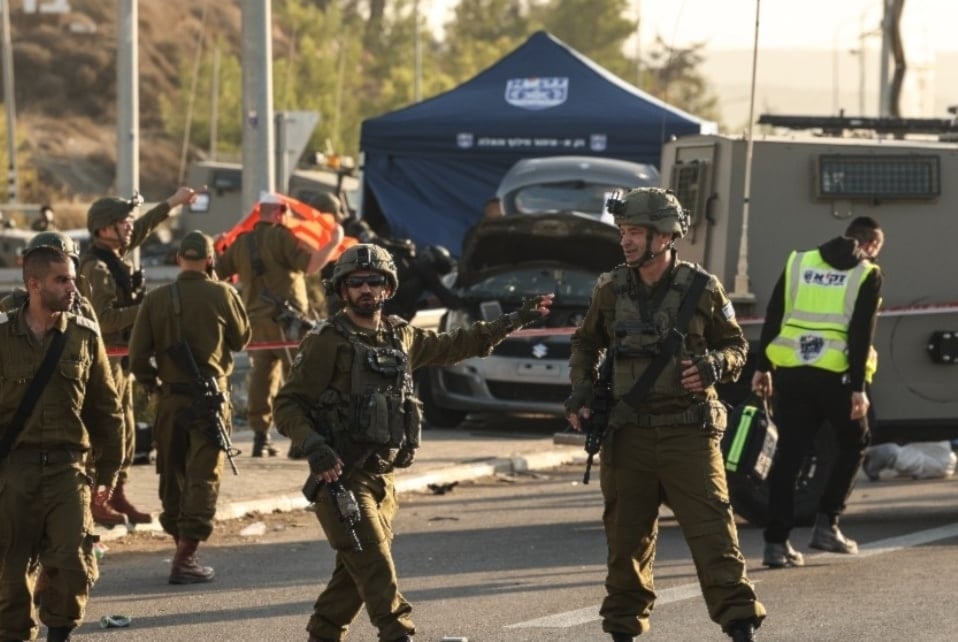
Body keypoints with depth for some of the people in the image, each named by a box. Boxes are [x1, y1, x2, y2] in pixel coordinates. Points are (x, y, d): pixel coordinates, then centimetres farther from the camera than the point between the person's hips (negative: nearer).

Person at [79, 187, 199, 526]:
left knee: (125, 429, 14)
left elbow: (141, 230, 27)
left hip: (120, 358, 10)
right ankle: (96, 499, -1)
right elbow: (104, 319, -27)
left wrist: (172, 204, 34)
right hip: (105, 357, -10)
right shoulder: (96, 269, -20)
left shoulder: (116, 255, 8)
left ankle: (117, 495, 21)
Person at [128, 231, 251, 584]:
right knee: (203, 476, -1)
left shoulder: (155, 300, -2)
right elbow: (241, 339, 9)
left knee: (173, 476, 16)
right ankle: (185, 558, -9)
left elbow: (138, 357, -3)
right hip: (210, 397, -3)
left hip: (170, 398, 3)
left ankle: (181, 544, 25)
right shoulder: (221, 295, -7)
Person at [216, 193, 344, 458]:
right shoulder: (281, 237, -8)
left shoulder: (241, 243, 12)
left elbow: (216, 273, 18)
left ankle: (260, 438, 10)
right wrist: (334, 243, -7)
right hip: (284, 319, -6)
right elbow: (311, 265, -19)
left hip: (254, 319, 6)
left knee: (262, 377, 12)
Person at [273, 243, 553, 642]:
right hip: (341, 476, -7)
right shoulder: (327, 342, -8)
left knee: (357, 572, 10)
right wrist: (315, 447, -24)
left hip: (382, 477, 7)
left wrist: (515, 321, 27)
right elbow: (288, 404, -9)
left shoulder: (401, 337, 12)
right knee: (375, 565, -15)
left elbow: (454, 346, 26)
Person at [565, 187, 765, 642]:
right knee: (626, 536, 8)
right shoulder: (611, 290, 5)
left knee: (712, 532, -10)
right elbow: (585, 344, 20)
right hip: (628, 433, 3)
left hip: (688, 431, -3)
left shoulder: (701, 289, -2)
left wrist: (714, 366, -12)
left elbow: (736, 346, 8)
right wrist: (580, 390, 6)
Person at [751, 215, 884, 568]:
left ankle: (776, 541, 2)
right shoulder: (867, 275, 1)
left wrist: (762, 367, 14)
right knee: (853, 443, 18)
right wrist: (858, 388, -9)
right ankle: (826, 523, 9)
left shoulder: (799, 262, 12)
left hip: (791, 373, 3)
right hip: (835, 375, -3)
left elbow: (772, 318, 10)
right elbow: (861, 335, -8)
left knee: (788, 456, 7)